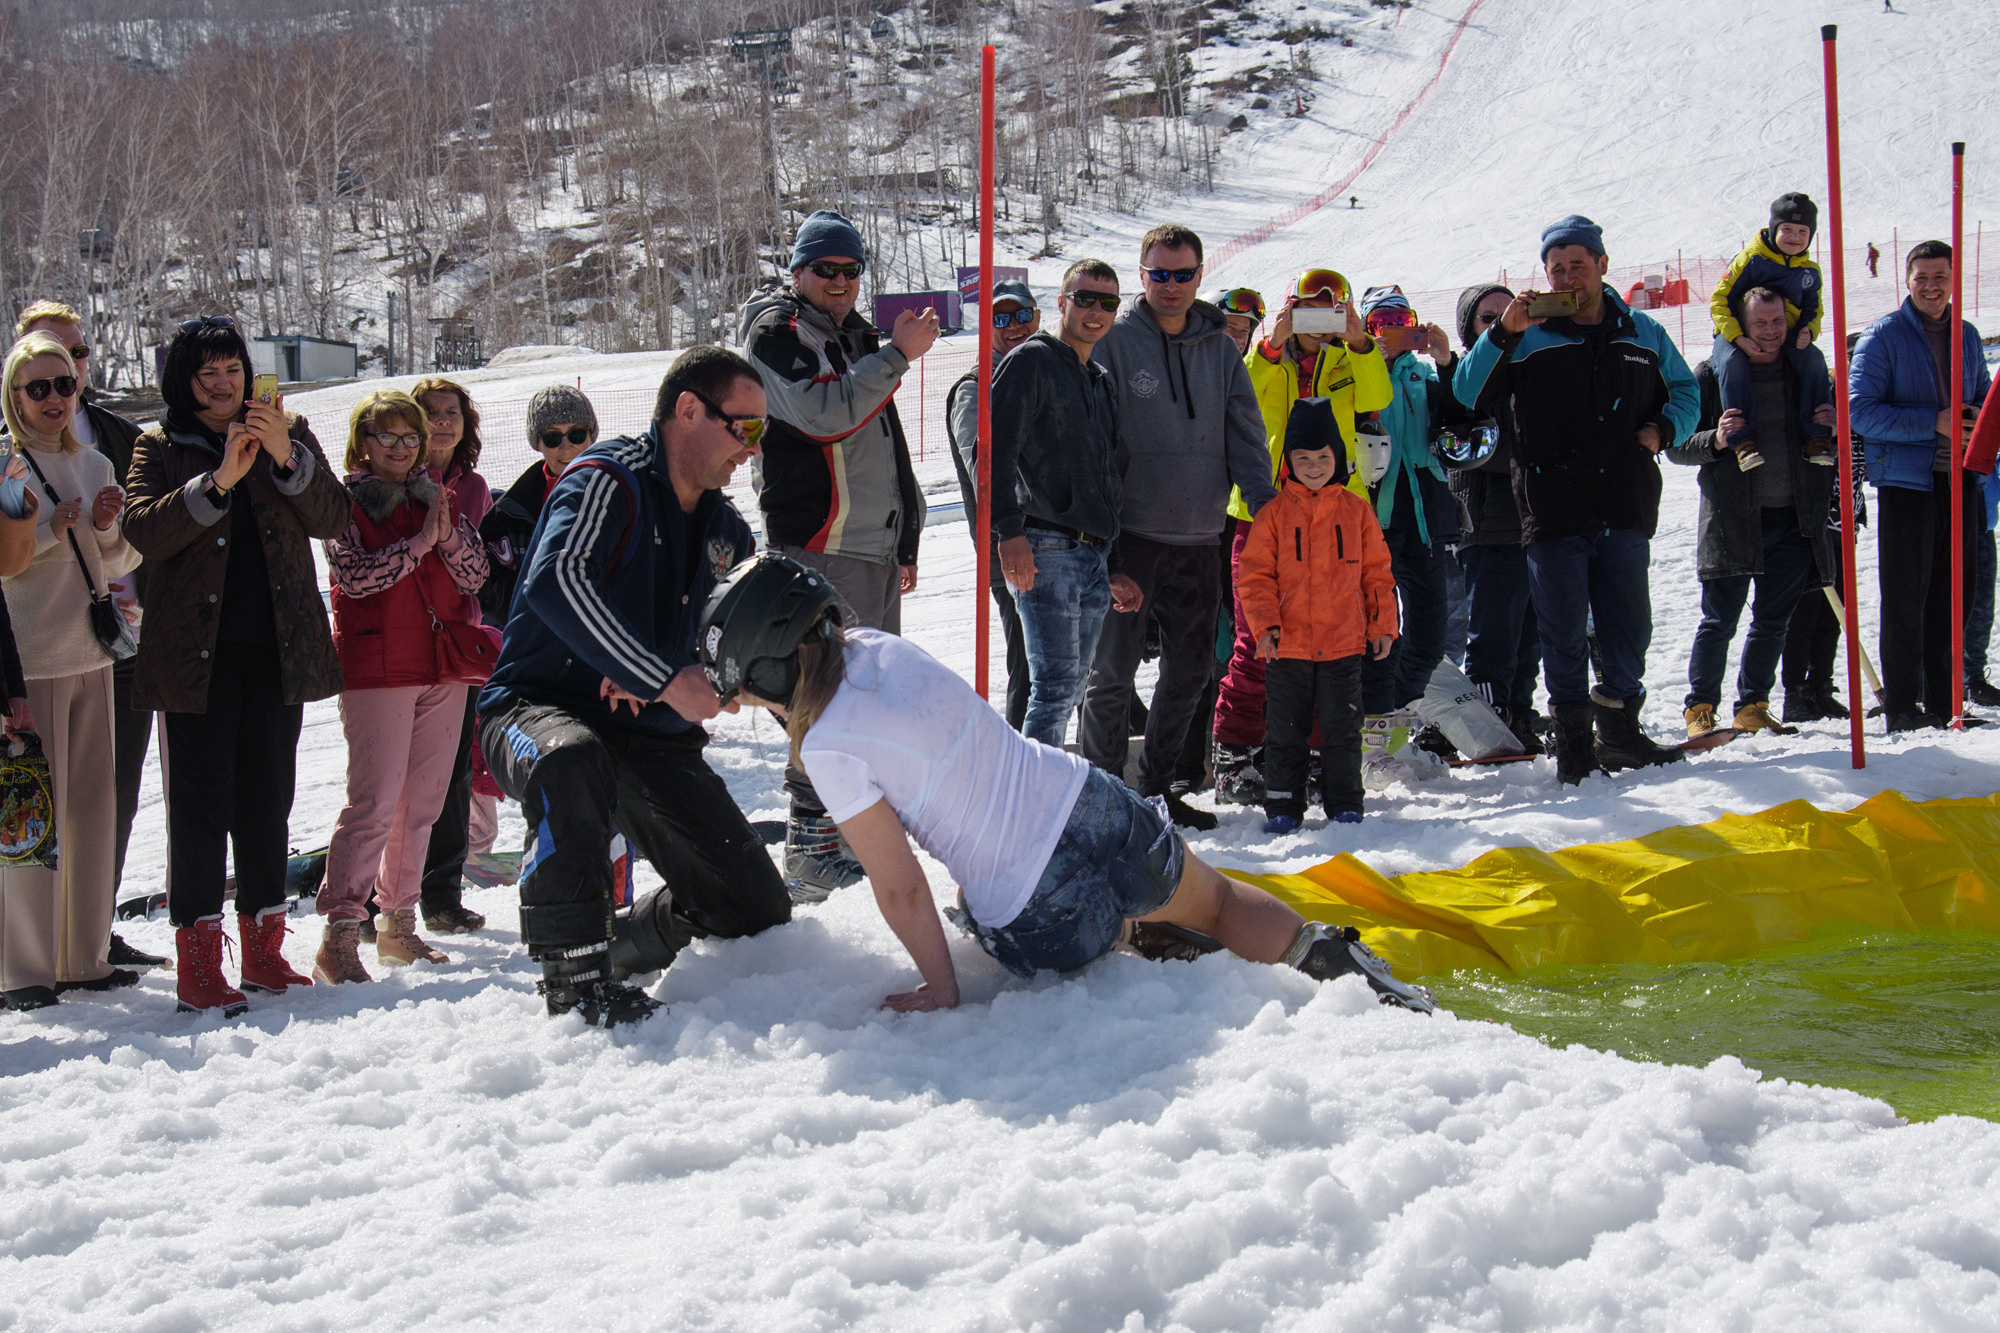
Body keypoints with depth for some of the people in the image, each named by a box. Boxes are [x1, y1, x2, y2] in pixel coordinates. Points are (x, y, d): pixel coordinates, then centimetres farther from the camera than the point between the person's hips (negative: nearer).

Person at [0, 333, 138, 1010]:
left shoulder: (93, 465, 14)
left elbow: (121, 562, 18)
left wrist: (106, 529, -1)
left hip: (90, 652, 6)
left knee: (94, 804, 8)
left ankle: (84, 957, 17)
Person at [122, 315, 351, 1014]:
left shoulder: (289, 432, 12)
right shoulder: (160, 448, 6)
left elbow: (333, 518, -1)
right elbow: (142, 530, -12)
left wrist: (286, 457, -16)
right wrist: (219, 479, -21)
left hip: (276, 651, 3)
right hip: (195, 653, -3)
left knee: (268, 800, 8)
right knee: (200, 803, -6)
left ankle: (264, 950, 17)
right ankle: (198, 963, -5)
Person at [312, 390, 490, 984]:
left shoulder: (438, 497, 14)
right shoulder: (344, 501, 1)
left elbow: (475, 576, 6)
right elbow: (353, 574, -14)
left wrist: (448, 536, -11)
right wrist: (418, 543, -18)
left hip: (443, 667, 6)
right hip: (375, 666, -5)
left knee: (422, 803, 9)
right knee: (374, 802, -13)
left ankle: (398, 922, 20)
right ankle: (339, 935, -14)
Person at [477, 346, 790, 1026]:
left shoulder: (721, 524, 12)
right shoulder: (609, 481, -13)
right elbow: (557, 582, -31)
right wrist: (666, 679, -33)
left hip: (653, 740, 7)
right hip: (539, 710, -7)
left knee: (759, 913, 0)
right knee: (573, 761, -45)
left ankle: (622, 939, 27)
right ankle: (576, 977, -31)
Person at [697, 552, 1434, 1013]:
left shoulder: (828, 748, -17)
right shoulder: (877, 646, 1)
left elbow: (899, 888, -15)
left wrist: (941, 993, -2)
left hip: (1040, 920, -5)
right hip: (1093, 806, 5)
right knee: (1217, 902, 29)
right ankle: (1318, 949, 6)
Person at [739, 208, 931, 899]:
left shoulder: (859, 338, 22)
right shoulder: (776, 333, -4)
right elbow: (822, 414, -21)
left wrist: (906, 541, 27)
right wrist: (897, 355, -18)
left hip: (877, 550, 9)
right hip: (818, 548, -9)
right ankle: (809, 848, -12)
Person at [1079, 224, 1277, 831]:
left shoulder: (1220, 347, 9)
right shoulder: (1113, 340, -5)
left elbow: (1244, 432, 10)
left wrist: (1264, 501, -6)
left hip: (1198, 536, 5)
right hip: (1130, 532, -5)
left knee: (1191, 667, 12)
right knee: (1114, 668, -1)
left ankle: (1156, 786, 25)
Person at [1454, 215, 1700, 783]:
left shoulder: (1641, 334, 12)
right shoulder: (1530, 338, 3)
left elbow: (1685, 390, 25)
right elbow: (1469, 393, -6)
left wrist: (1663, 429, 4)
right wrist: (1503, 332, -18)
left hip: (1626, 509, 3)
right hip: (1555, 514, -2)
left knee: (1629, 628, 7)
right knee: (1564, 634, 1)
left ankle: (1620, 729, 23)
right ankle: (1572, 740, 11)